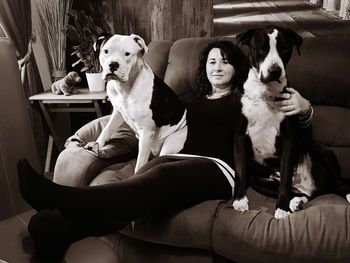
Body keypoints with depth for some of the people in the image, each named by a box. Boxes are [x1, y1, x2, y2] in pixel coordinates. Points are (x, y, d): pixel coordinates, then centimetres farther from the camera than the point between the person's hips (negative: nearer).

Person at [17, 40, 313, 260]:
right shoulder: (196, 98, 29)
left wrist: (304, 107, -15)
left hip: (219, 167, -4)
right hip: (182, 159, 5)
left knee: (161, 176, -36)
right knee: (152, 170, -33)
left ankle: (62, 198, -58)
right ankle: (66, 226, -55)